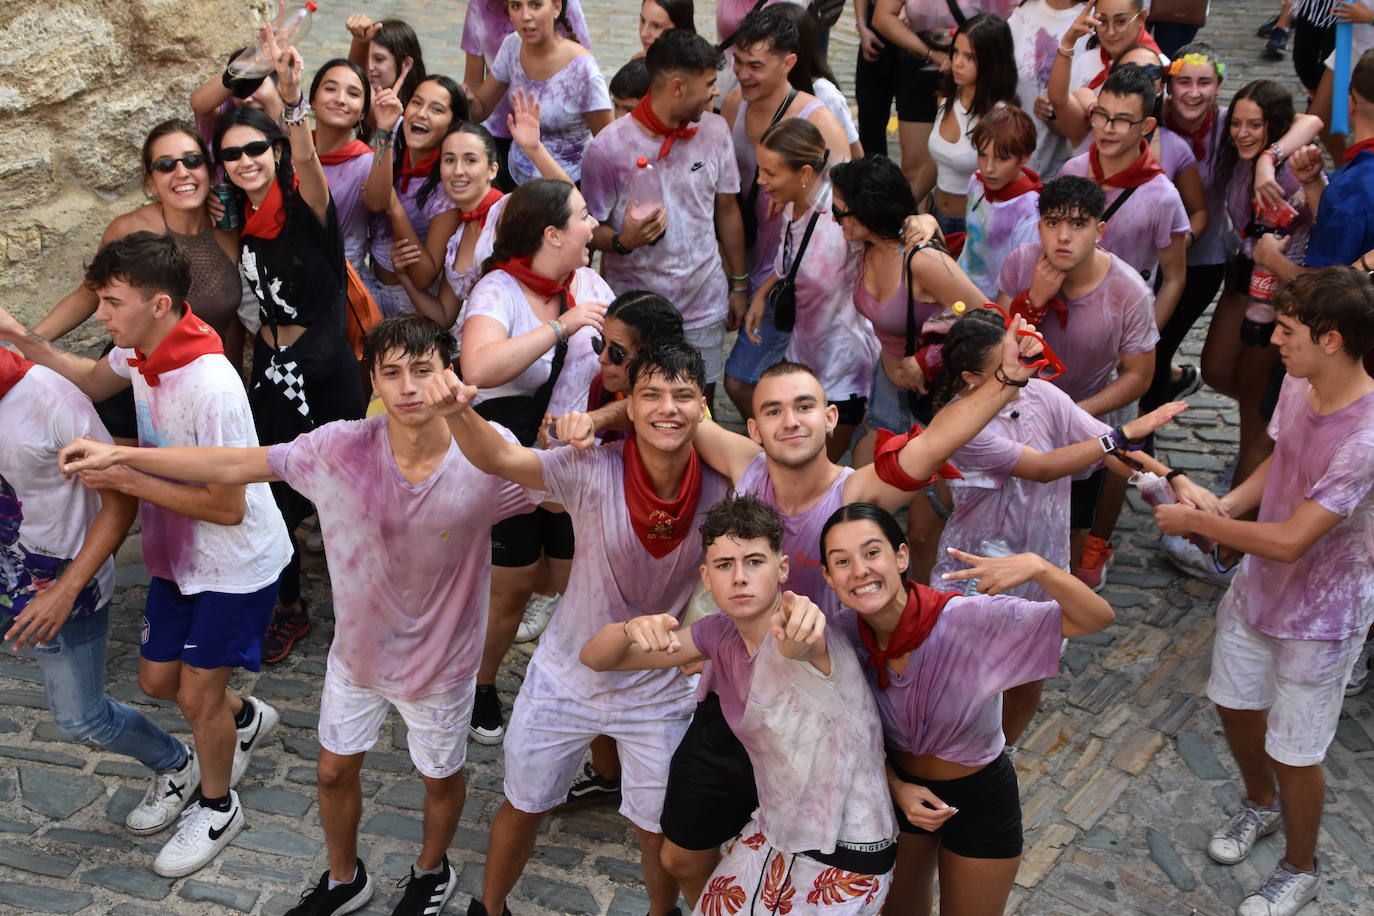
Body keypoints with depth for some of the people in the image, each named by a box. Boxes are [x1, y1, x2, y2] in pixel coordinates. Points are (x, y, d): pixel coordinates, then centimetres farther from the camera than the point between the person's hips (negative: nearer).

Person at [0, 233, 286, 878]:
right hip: (179, 555, 8)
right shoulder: (139, 352, -9)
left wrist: (126, 479, -25)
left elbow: (228, 507, -29)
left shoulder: (210, 388, -35)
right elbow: (91, 382, 16)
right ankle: (245, 719, 48)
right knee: (157, 679, 18)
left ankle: (217, 807, 32)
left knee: (197, 694, 5)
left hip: (237, 565, -8)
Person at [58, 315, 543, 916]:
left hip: (439, 663, -2)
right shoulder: (340, 448, -23)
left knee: (441, 778, 22)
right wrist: (121, 456, -13)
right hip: (356, 652, 2)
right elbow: (233, 467, -13)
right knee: (335, 772, 23)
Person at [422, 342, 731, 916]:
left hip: (660, 691, 1)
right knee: (523, 807, 19)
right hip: (566, 677, 0)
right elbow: (497, 458, -33)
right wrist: (456, 412, -54)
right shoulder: (594, 470, -25)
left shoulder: (719, 486, -20)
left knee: (659, 830, 19)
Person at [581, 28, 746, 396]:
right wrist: (622, 241, -29)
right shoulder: (608, 147, -14)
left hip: (706, 306, 4)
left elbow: (727, 209, 9)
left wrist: (739, 284, 12)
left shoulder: (715, 129, -1)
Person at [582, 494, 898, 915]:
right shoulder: (719, 633, -4)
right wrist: (633, 628, -27)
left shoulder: (797, 630, -23)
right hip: (775, 832, 6)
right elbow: (595, 658, -5)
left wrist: (801, 617, -72)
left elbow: (799, 647, -49)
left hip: (847, 856, -6)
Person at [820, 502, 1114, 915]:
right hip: (899, 786, 3)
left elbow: (1097, 618, -34)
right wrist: (897, 787, -16)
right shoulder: (847, 634, -21)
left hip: (979, 797, -3)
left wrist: (1036, 566, -49)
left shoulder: (969, 620, -34)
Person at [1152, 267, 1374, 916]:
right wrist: (1223, 506, -9)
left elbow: (1288, 541, -33)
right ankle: (1261, 803, 55)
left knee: (1293, 751, 10)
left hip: (1318, 617, -7)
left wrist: (1196, 522, -22)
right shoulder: (1299, 386, -11)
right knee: (1235, 704, 25)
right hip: (1257, 588, 7)